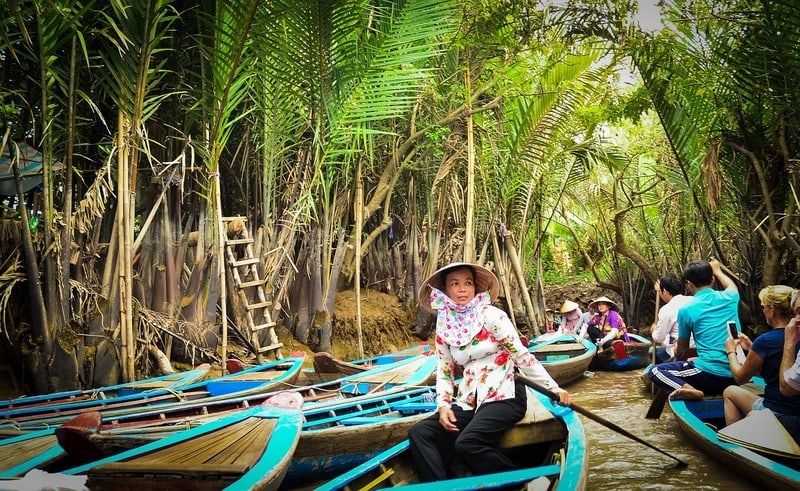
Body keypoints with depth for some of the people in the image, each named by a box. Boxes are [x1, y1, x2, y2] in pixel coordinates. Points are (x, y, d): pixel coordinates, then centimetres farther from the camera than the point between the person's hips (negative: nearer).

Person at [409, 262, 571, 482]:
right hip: (469, 402, 6)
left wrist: (553, 387, -12)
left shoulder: (491, 316, -7)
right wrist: (443, 405, -4)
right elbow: (444, 373, 12)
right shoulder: (444, 327, 7)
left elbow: (522, 356, -7)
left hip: (504, 396, -5)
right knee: (419, 433, -15)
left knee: (467, 443, -30)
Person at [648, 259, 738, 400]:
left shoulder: (686, 310, -4)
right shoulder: (729, 297, 6)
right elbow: (732, 286, 36)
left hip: (711, 376, -6)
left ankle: (686, 389, -21)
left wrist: (679, 362, 34)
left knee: (656, 371, 4)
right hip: (736, 375, 6)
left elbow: (681, 351, 12)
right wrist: (717, 270, 52)